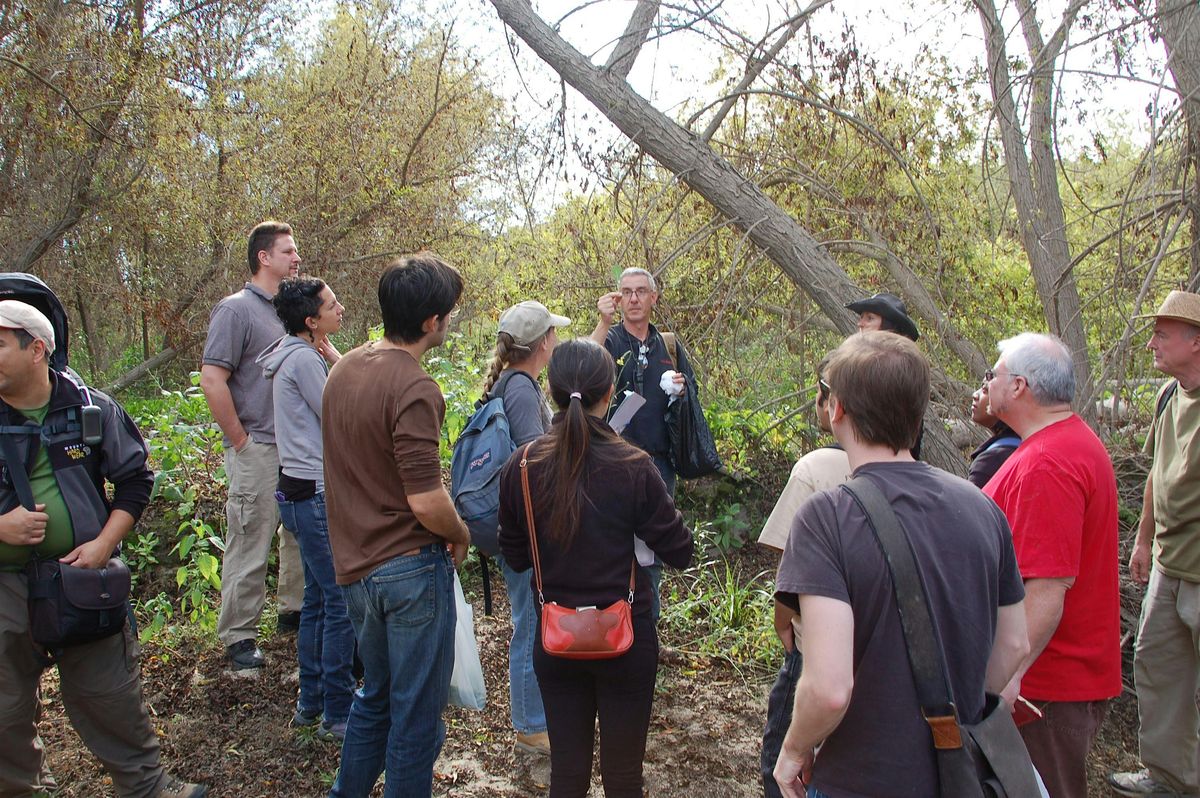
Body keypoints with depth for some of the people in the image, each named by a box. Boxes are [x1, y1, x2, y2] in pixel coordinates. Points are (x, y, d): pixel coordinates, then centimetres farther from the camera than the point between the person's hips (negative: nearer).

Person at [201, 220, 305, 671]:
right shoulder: (237, 309, -10)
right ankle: (238, 636, 12)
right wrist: (240, 440, -14)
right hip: (258, 451, -7)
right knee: (250, 547, 0)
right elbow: (212, 381, -16)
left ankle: (295, 609, 33)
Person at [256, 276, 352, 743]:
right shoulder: (304, 359, -16)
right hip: (318, 495, -11)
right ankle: (338, 714, 6)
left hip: (305, 491, 11)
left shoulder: (299, 355, 14)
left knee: (319, 599, 18)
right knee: (343, 602, -4)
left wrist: (335, 364, 4)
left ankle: (311, 702, 29)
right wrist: (339, 363, -5)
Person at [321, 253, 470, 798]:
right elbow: (426, 501, -24)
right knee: (416, 713, 8)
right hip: (411, 568, -8)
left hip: (355, 567, 8)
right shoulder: (413, 389, -22)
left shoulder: (343, 369, 5)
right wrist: (461, 535, -4)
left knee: (375, 696, 26)